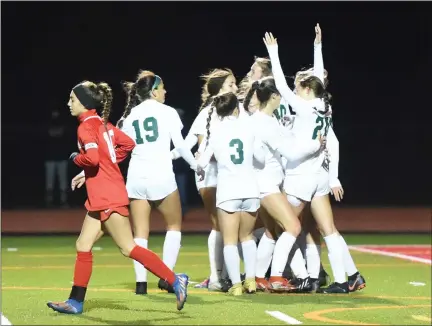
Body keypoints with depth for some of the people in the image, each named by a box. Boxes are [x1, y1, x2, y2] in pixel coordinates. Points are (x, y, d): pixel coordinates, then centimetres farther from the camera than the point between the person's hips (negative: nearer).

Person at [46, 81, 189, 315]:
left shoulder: (86, 126, -13)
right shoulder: (102, 124, 14)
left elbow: (92, 157, -27)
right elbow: (128, 144, 20)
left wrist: (76, 158, -5)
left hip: (107, 198, -10)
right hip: (100, 198, 10)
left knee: (128, 248, -8)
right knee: (83, 247, 9)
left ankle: (175, 281, -6)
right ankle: (75, 302, 12)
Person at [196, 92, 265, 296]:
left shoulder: (215, 132, 1)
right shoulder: (247, 127, 5)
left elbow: (202, 163, 1)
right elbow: (261, 158, 12)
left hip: (227, 191, -2)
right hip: (250, 189, 2)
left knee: (230, 241, 1)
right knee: (247, 236, 19)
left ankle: (236, 284, -9)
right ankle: (250, 280, 9)